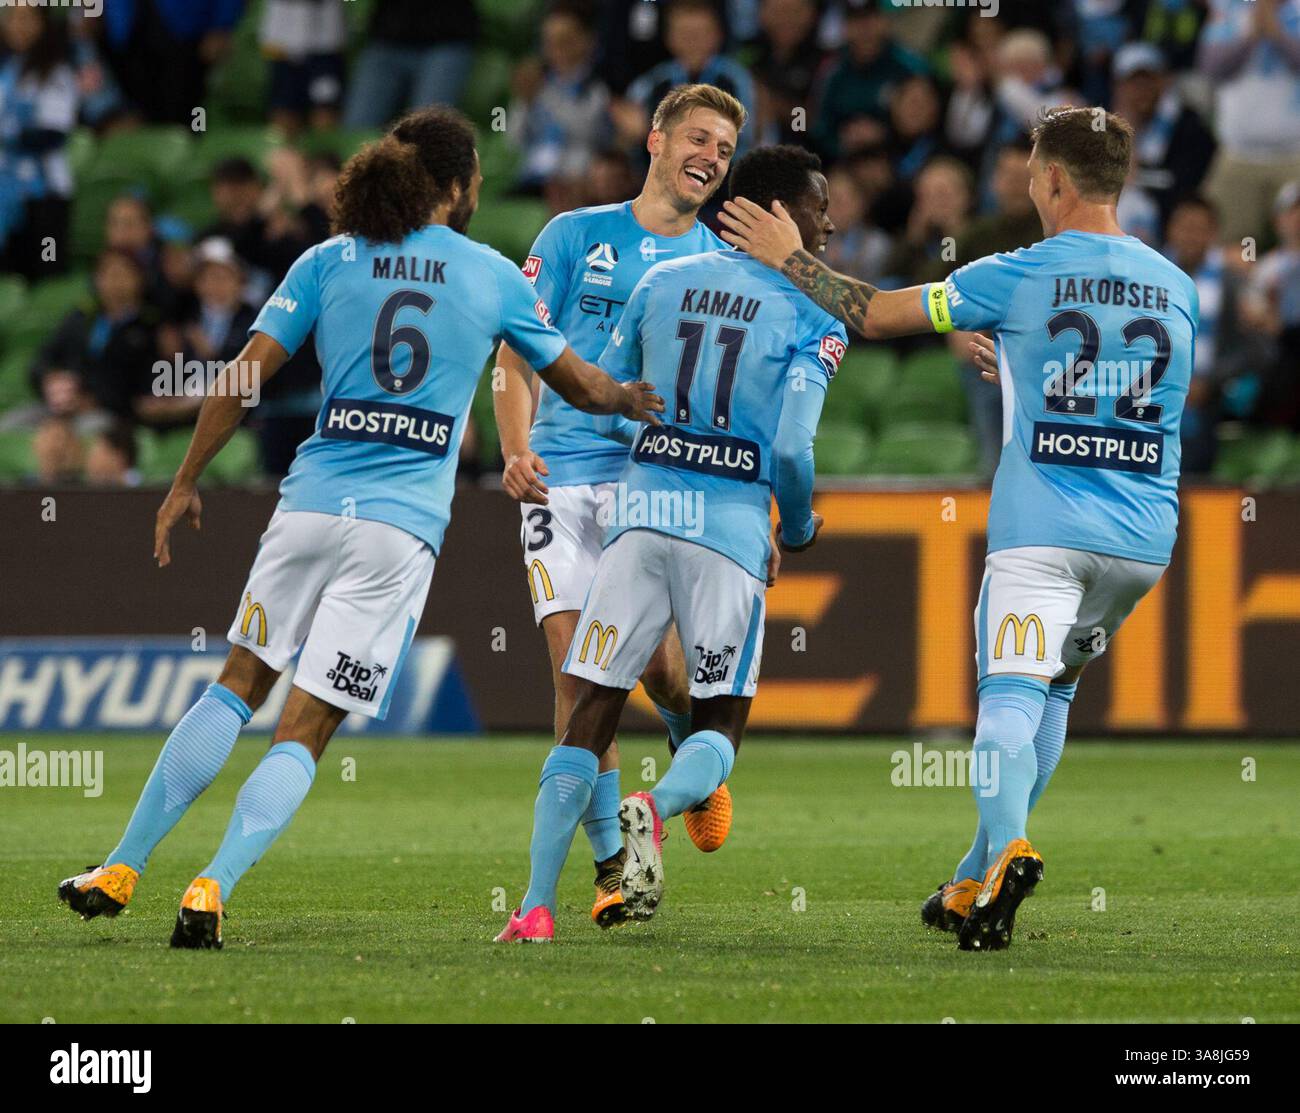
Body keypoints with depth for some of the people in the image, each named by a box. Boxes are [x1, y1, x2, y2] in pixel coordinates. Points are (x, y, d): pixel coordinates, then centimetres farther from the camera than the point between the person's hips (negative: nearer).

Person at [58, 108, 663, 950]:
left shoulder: (329, 262, 7)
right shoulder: (494, 276, 7)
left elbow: (243, 377, 2)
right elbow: (580, 385, 19)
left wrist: (187, 482, 10)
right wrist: (634, 400, 40)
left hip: (312, 502, 2)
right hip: (404, 525, -2)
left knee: (238, 689, 15)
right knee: (304, 735, 0)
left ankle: (121, 871, 12)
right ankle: (213, 888, -16)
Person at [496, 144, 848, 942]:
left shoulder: (663, 282, 11)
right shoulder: (812, 319, -2)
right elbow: (792, 449, -10)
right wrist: (799, 529, 9)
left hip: (643, 513, 3)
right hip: (731, 531, -3)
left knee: (592, 714, 6)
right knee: (720, 724, 9)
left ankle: (537, 906, -4)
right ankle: (659, 806, -25)